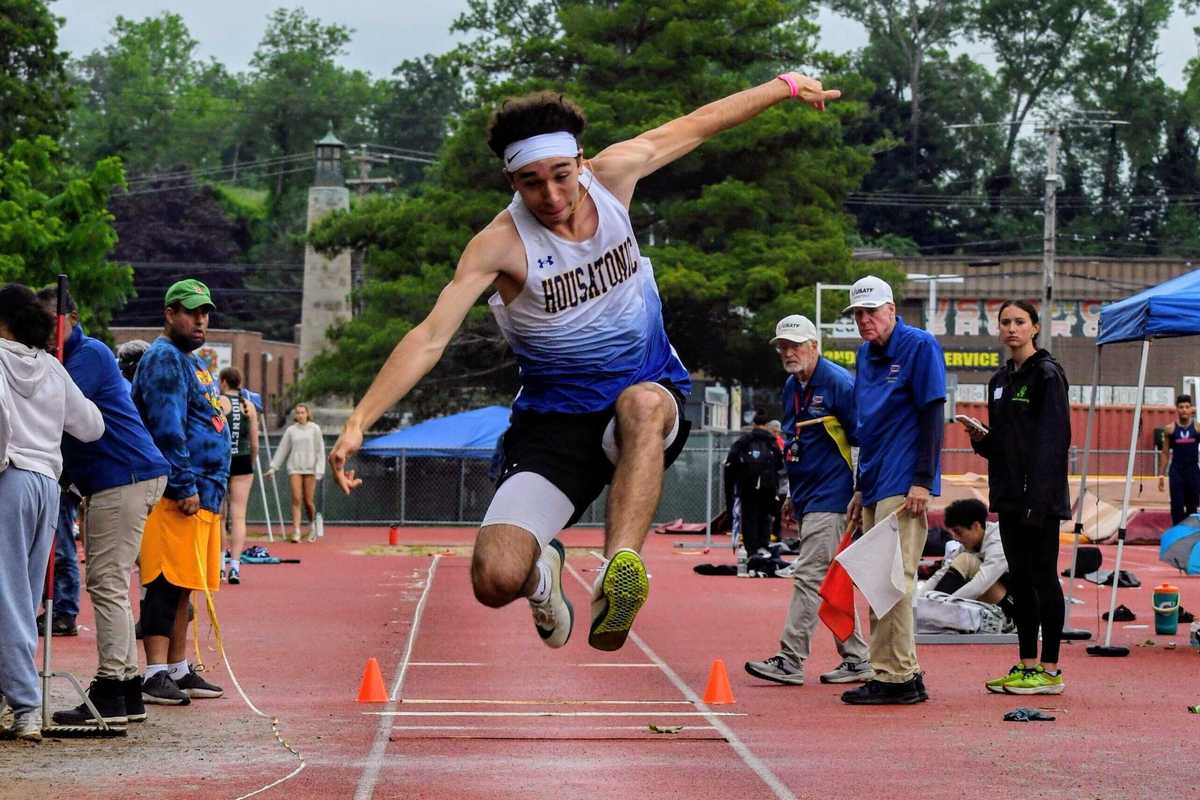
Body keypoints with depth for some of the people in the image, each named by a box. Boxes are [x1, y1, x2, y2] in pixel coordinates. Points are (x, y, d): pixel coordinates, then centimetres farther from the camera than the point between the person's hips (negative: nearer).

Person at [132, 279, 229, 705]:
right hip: (177, 495, -10)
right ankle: (155, 675, -11)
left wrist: (213, 490, 23)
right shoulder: (164, 359, -9)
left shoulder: (193, 363, 24)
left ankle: (178, 670, 19)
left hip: (203, 495, 10)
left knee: (182, 587, 13)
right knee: (167, 583, -10)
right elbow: (168, 429, -18)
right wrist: (185, 487, -21)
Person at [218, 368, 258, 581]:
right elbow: (255, 443, 10)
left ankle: (221, 562, 11)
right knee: (239, 515, 1)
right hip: (243, 461, 3)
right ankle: (235, 565, -5)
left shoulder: (218, 403, -3)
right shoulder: (249, 406, 8)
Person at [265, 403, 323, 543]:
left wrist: (319, 469, -3)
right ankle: (296, 532, -11)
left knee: (308, 501, 0)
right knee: (296, 500, -9)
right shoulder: (291, 430, 8)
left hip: (310, 469, -1)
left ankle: (312, 525, 27)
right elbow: (282, 449, 11)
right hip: (294, 468, 1)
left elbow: (320, 450, 4)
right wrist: (273, 467, 7)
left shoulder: (314, 429, 4)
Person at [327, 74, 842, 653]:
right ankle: (542, 568, 19)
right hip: (555, 422, -1)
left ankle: (619, 572, -51)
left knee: (642, 403, -39)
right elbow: (430, 338, -20)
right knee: (495, 581, -19)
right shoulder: (500, 243, -14)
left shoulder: (612, 175, -4)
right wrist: (359, 421, -30)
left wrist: (785, 86, 20)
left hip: (650, 396, 2)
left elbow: (695, 126, 12)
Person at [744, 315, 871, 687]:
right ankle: (856, 659, 17)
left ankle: (790, 659, -12)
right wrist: (794, 496, 20)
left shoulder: (838, 383, -11)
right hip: (807, 498, 9)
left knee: (810, 576, -11)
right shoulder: (791, 387, 14)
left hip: (830, 497, -9)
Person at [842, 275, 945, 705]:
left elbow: (932, 414, -11)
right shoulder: (866, 355, 17)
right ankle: (902, 674, 14)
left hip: (903, 487, -9)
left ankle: (897, 677, -10)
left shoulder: (919, 346, -6)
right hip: (875, 487, 9)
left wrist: (922, 480, -17)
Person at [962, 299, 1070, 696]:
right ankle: (1027, 665, 16)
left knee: (1042, 575, -5)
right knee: (1019, 578, 10)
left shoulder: (1047, 374, -8)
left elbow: (1054, 438, -16)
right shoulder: (1000, 380, 16)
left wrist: (1038, 497, -23)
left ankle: (1050, 670, -1)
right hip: (1010, 495, 8)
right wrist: (981, 437, 0)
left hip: (1040, 496, -8)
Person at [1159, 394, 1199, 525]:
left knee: (1193, 507, 9)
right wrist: (1162, 475, 0)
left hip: (1193, 471, 1)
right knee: (1177, 506, -2)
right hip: (1176, 472, -1)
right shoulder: (1170, 429, -1)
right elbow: (1165, 453, 4)